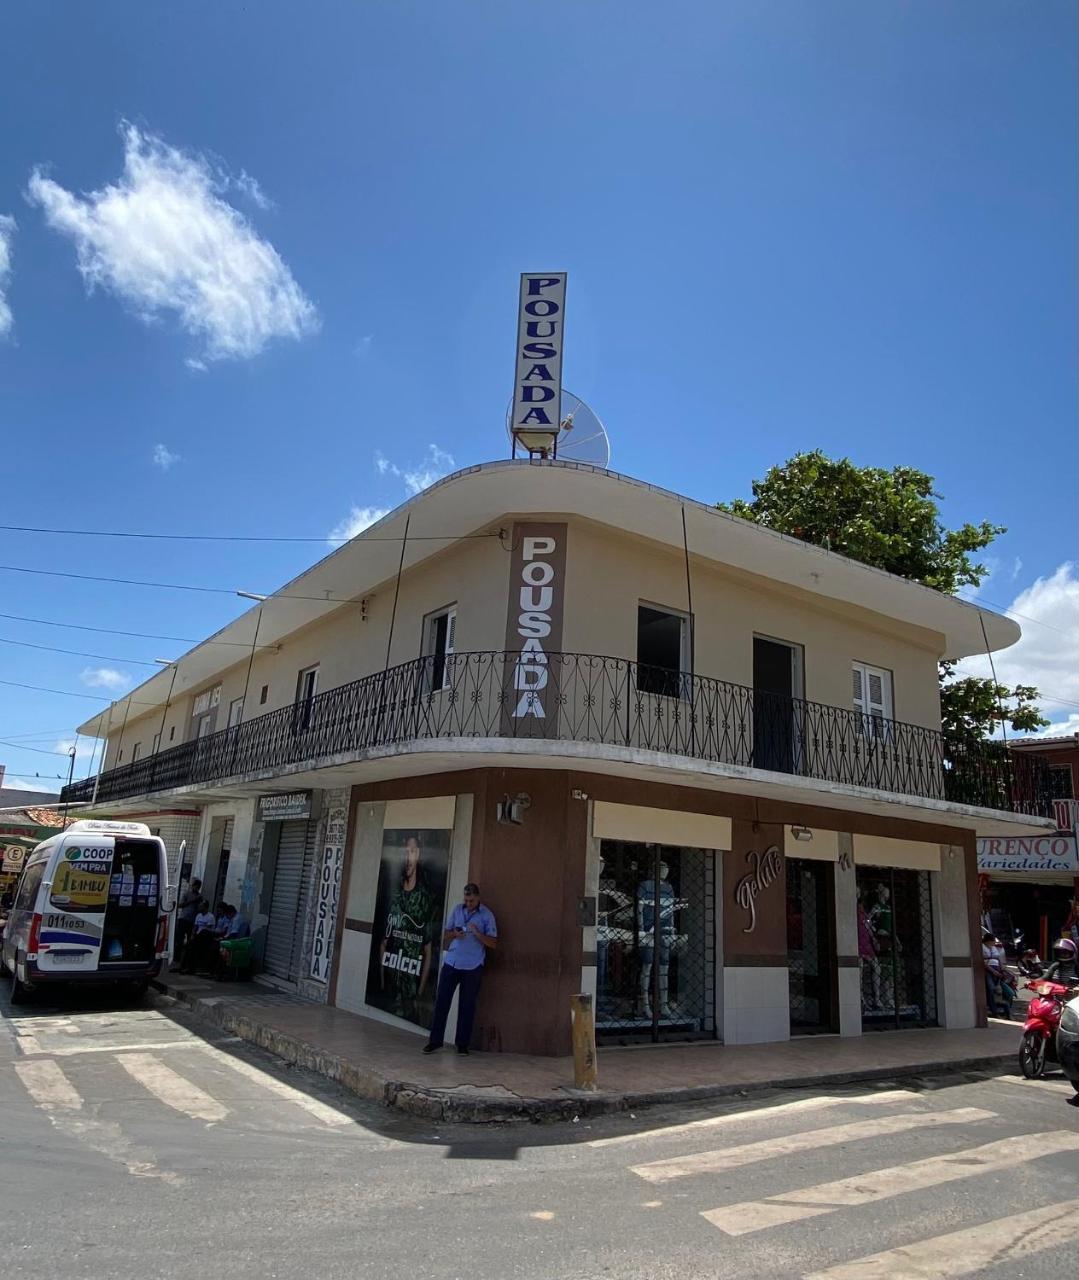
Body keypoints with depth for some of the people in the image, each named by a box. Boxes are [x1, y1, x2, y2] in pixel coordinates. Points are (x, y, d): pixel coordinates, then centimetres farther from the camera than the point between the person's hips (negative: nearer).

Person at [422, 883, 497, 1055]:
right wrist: (455, 934, -10)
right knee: (441, 1001, 3)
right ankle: (435, 1040, 13)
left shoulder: (487, 915, -4)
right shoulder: (457, 909, 5)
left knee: (467, 1006, 4)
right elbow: (446, 934, 12)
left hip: (472, 967, -3)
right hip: (451, 963, 3)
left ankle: (462, 1044, 15)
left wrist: (477, 933, -21)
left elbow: (493, 943, -6)